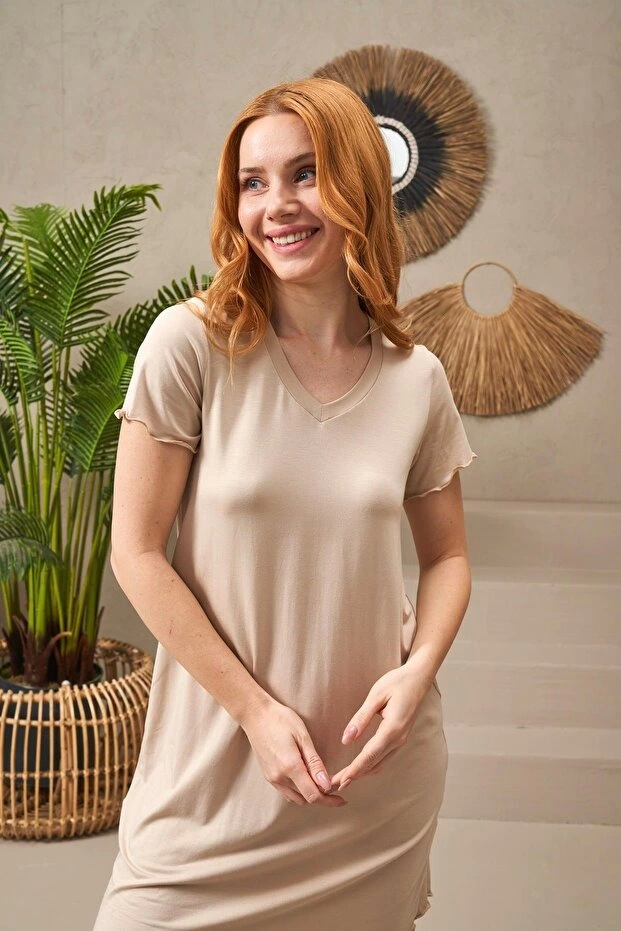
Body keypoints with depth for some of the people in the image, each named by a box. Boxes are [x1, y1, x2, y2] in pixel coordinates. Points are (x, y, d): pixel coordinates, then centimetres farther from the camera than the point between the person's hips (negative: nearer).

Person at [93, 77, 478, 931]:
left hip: (377, 768, 3)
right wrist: (254, 708, -13)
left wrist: (418, 669, -9)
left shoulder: (417, 379, -1)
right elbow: (137, 552, -9)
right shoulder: (193, 343, -11)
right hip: (217, 761, -2)